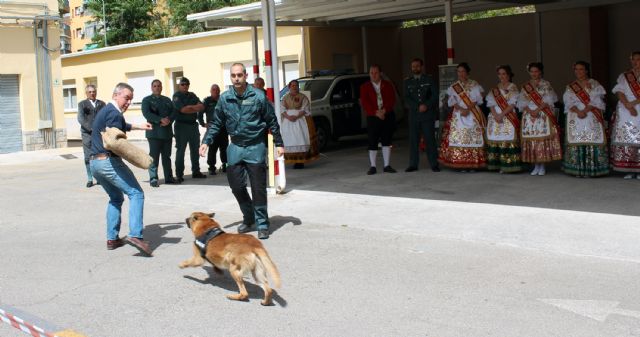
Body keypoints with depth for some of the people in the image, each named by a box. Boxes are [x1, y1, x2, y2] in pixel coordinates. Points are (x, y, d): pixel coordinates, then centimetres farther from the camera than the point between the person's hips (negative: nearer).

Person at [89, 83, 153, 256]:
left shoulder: (106, 111, 20)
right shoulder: (114, 113, -12)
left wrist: (139, 126, 49)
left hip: (95, 162, 10)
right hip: (109, 161, -10)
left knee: (116, 198, 22)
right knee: (136, 194, -10)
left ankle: (112, 239, 19)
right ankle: (135, 235, -23)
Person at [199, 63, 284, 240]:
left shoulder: (258, 96, -7)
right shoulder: (224, 98, 1)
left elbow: (272, 121, -1)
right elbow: (216, 123, 8)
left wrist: (278, 143, -2)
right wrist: (206, 142, -2)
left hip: (255, 147, -3)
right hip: (235, 147, 4)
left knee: (258, 188, -2)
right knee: (236, 185, 7)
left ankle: (262, 224, 8)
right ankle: (248, 218, 28)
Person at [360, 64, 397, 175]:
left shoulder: (387, 85, 9)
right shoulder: (365, 87, 5)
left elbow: (392, 99, 0)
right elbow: (364, 103, -5)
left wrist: (384, 110, -16)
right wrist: (376, 112, -17)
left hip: (387, 116, 1)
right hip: (372, 117, -1)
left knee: (386, 141, 3)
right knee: (373, 142, -1)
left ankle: (387, 165, 9)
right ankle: (373, 166, 6)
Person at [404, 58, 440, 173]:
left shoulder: (429, 79, 7)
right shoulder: (408, 81, 10)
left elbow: (435, 95, 1)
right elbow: (407, 98, 3)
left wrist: (426, 105, -13)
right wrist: (418, 107, -11)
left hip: (428, 114, -2)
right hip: (414, 115, 2)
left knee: (430, 139, -3)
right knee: (413, 140, 0)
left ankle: (434, 164, 1)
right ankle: (413, 165, 5)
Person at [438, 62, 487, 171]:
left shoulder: (474, 84, 7)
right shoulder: (454, 86, 9)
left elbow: (477, 100, 0)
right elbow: (452, 101, 2)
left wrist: (468, 109, -15)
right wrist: (461, 109, -14)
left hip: (473, 116, -1)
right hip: (458, 116, 1)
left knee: (473, 138, -5)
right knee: (459, 138, -7)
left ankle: (473, 164, -2)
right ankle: (461, 165, -4)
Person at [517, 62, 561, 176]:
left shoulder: (546, 85, 6)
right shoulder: (525, 86, 13)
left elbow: (548, 100, -5)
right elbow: (522, 102, 5)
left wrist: (538, 109, -17)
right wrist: (530, 111, -11)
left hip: (543, 117, -2)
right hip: (529, 117, 3)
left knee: (543, 140, -8)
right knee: (531, 140, -2)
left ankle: (542, 166, -3)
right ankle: (536, 166, 5)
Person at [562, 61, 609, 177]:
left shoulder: (595, 85, 8)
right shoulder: (570, 87, 13)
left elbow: (596, 100, -4)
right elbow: (569, 101, 0)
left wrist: (585, 110, -18)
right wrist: (578, 111, -17)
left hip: (592, 119, -2)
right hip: (576, 119, 2)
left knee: (593, 141, -8)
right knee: (576, 142, -5)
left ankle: (593, 168, -8)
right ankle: (577, 169, -5)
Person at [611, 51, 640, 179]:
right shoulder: (624, 76, 14)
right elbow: (619, 92, 1)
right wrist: (628, 106, -13)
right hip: (625, 113, 1)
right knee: (627, 140, -5)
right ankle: (630, 170, -3)